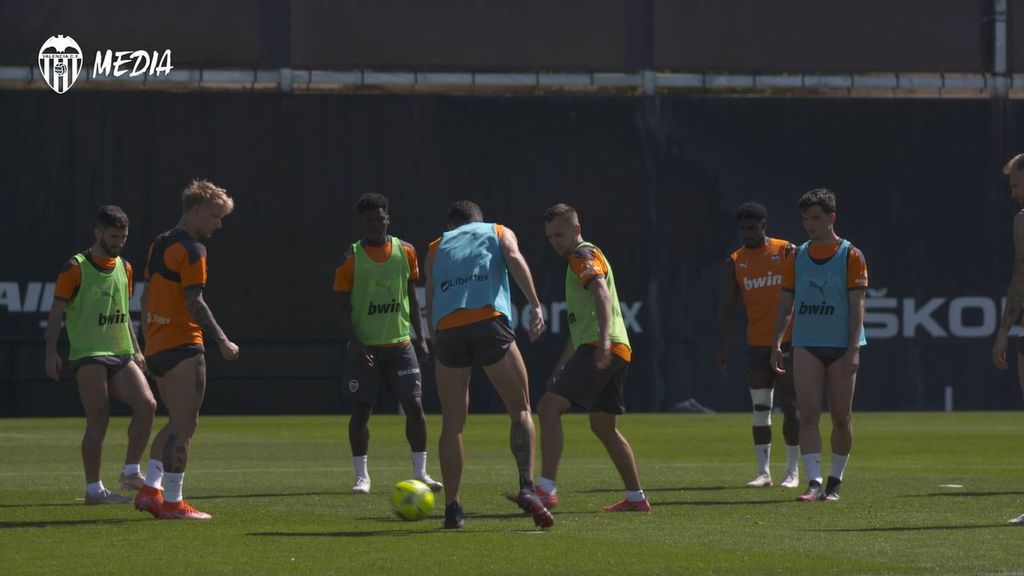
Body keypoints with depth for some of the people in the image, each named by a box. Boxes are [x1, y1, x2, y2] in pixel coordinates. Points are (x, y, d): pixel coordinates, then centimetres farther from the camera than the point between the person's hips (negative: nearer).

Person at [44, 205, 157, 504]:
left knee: (147, 405, -12)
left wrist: (136, 350, 19)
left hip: (121, 355, 6)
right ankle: (94, 489, 0)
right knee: (98, 423, -8)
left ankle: (131, 472, -1)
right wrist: (51, 353, -12)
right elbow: (56, 313, -5)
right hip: (88, 356, -6)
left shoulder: (124, 269, 14)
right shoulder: (76, 269, -5)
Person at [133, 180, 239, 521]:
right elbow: (194, 303, -18)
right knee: (184, 424, -4)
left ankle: (150, 489, 8)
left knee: (178, 422, 16)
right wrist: (223, 342, -14)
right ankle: (172, 502, -4)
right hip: (183, 347, -9)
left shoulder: (159, 245, 15)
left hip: (156, 347, 9)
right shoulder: (191, 250, -12)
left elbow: (147, 297, 19)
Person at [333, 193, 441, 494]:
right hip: (365, 346, -2)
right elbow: (344, 306, -5)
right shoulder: (351, 258, -4)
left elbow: (412, 297, 12)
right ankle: (361, 475, 6)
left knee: (414, 405, -3)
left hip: (400, 343, 2)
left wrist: (420, 337, 7)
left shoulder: (405, 252, 5)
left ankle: (420, 472, 5)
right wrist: (356, 344, -16)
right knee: (361, 409, -3)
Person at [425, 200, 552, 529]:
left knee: (452, 423, 8)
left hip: (448, 328, 2)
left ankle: (452, 508, 6)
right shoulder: (499, 233, 23)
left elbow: (430, 301, 20)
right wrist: (535, 305, -8)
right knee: (521, 411, 4)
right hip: (490, 323, -2)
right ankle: (527, 487, -14)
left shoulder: (437, 247, 28)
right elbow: (514, 259, 1)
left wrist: (434, 342, 23)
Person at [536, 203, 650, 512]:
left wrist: (604, 339, -37)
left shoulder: (584, 255, -3)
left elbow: (602, 294, -23)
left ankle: (546, 489, -28)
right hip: (615, 352, 11)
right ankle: (636, 497, 21)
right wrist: (561, 366, 38)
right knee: (603, 426, 18)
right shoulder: (582, 259, 28)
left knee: (549, 406, -18)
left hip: (599, 348, -11)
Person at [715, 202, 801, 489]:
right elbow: (727, 309, 6)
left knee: (789, 406, -4)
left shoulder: (786, 252, -1)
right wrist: (721, 349, -2)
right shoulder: (734, 263, 6)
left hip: (788, 342, -3)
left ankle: (793, 472, 3)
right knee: (760, 409, 4)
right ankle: (763, 471, 8)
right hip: (756, 344, 3)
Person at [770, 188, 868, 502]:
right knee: (808, 414, -9)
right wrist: (777, 343, 2)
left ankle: (835, 482, 15)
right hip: (806, 345, 2)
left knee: (841, 416, 3)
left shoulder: (851, 256, -1)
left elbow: (857, 305, -5)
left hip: (842, 346, -2)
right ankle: (814, 482, -14)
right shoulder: (796, 258, 10)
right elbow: (786, 304, 12)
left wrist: (853, 348, -13)